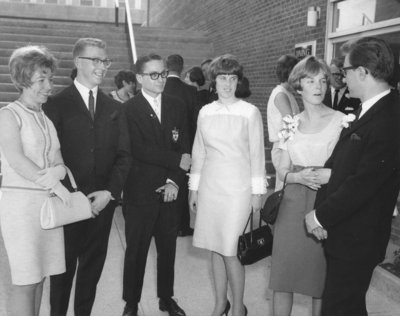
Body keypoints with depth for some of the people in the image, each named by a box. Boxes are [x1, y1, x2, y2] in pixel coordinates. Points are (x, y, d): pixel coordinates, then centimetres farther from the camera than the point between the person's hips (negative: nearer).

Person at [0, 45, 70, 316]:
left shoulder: (47, 116, 15)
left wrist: (59, 169, -15)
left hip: (49, 201, 6)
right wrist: (55, 184, -17)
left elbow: (57, 157, 9)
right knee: (26, 278, -2)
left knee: (39, 275, 10)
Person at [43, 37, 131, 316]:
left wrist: (110, 192, -7)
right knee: (63, 268, 8)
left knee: (93, 267, 11)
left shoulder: (114, 108, 11)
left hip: (103, 202, 3)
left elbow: (123, 155, 6)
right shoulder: (56, 104, -2)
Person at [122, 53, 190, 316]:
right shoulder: (129, 109, -7)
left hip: (170, 191, 4)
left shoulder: (177, 106, 7)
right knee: (136, 250, 9)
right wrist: (177, 160, -16)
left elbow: (184, 148, 2)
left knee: (168, 249, 15)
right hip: (140, 193, -4)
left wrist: (175, 181, -10)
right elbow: (138, 149, -17)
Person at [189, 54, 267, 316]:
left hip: (237, 187, -4)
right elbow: (199, 152, 11)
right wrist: (193, 188, 11)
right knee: (215, 249, 11)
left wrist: (257, 192, -3)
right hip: (209, 186, 4)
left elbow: (257, 154, -3)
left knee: (229, 251, -5)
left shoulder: (250, 112, -5)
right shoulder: (205, 112, 6)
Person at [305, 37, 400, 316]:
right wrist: (323, 213, 1)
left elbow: (364, 183, -23)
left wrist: (322, 216, -13)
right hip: (346, 233, 8)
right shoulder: (370, 111, 8)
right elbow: (337, 163, 9)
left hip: (355, 240, -8)